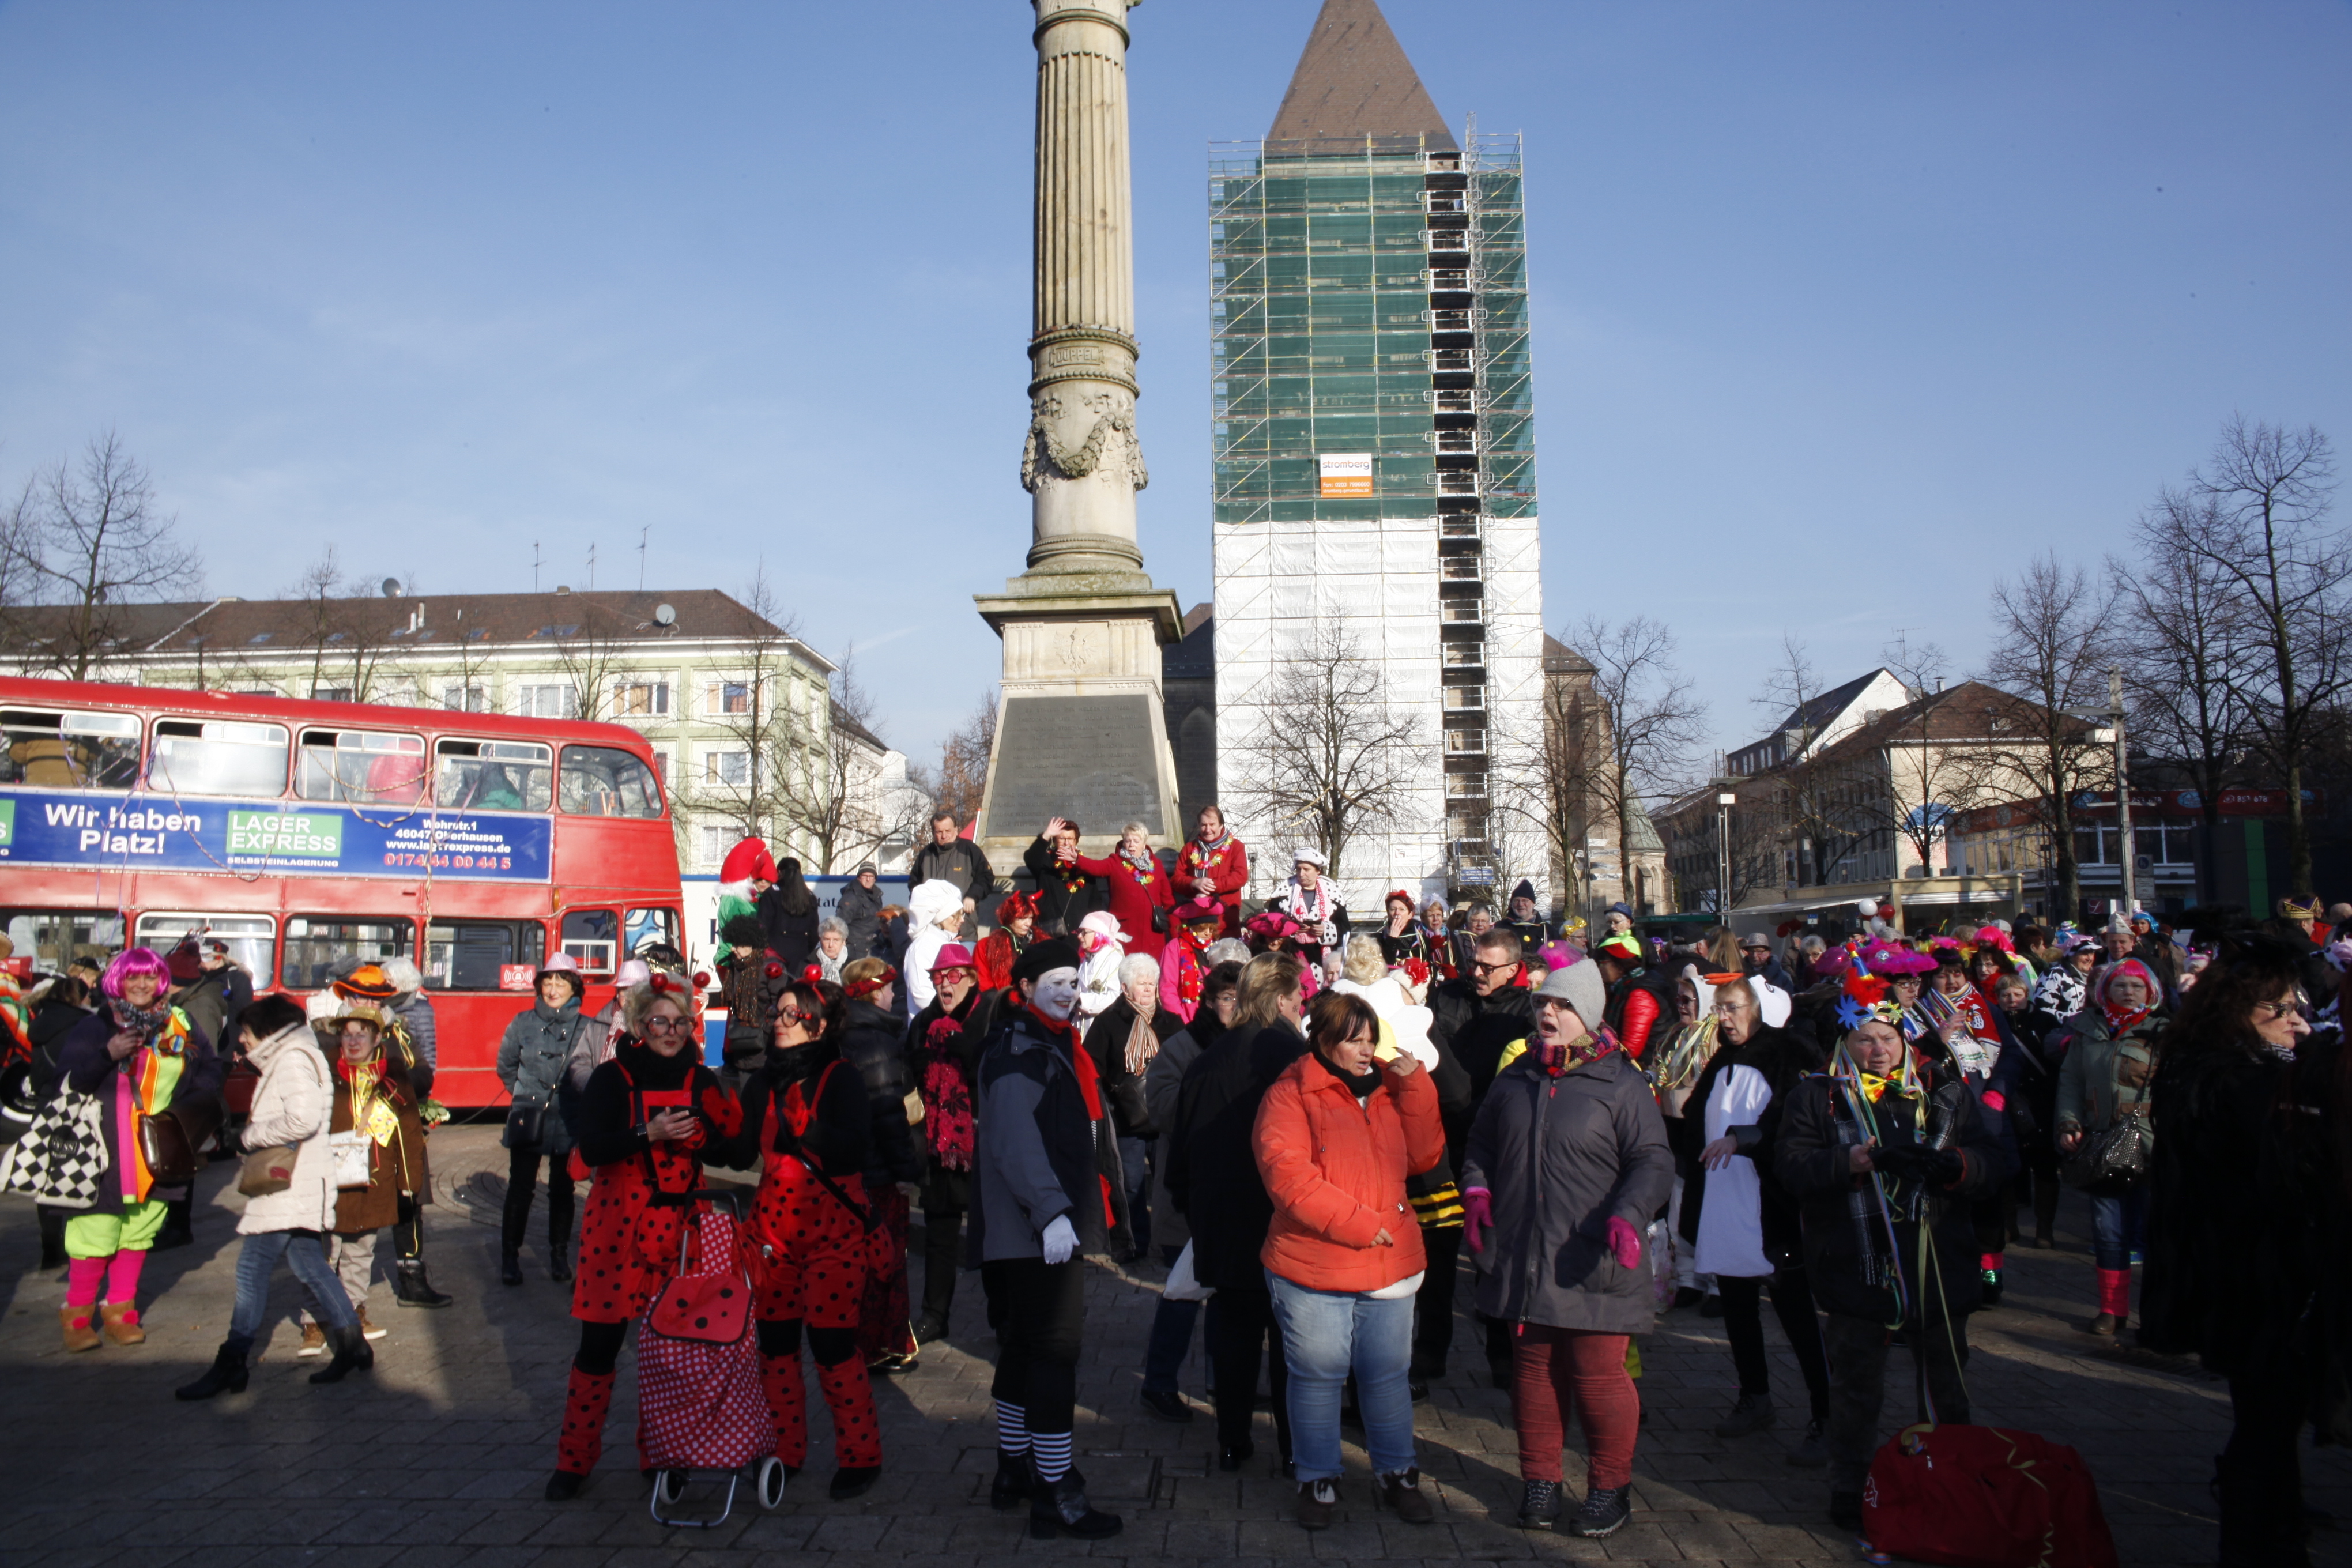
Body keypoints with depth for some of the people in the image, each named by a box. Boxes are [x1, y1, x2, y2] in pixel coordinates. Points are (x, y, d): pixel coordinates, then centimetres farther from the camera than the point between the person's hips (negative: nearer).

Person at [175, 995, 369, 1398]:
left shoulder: (292, 1060, -14)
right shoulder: (286, 1058, 19)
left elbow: (303, 1119, -26)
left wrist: (253, 1135, -13)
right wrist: (255, 1135, 6)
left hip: (287, 1186, -11)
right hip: (293, 1184, 11)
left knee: (253, 1268, -6)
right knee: (308, 1263, 12)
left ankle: (231, 1365, -2)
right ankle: (352, 1345, 15)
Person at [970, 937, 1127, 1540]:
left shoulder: (1053, 1044, 18)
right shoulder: (1018, 1050, -14)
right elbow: (1014, 1140, -26)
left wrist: (1077, 1210, 26)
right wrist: (1050, 1212, -33)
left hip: (1055, 1221, 10)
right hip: (1036, 1228, -10)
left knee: (1024, 1348, 17)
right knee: (1055, 1349, -7)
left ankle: (1015, 1470, 29)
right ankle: (1054, 1495, -1)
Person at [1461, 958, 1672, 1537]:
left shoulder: (1620, 1083, -4)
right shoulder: (1515, 1078, 11)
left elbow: (1653, 1161, -6)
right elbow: (1481, 1143, 22)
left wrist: (1629, 1213, -22)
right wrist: (1477, 1189, 5)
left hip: (1591, 1266, -4)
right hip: (1523, 1261, 5)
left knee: (1598, 1376, 2)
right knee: (1534, 1371, 13)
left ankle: (1609, 1487, 21)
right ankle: (1540, 1479, 29)